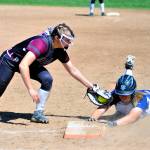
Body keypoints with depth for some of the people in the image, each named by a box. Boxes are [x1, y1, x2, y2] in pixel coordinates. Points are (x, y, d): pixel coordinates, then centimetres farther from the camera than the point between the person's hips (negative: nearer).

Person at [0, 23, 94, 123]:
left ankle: (38, 113, -8)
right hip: (10, 61, -6)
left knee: (47, 80, -17)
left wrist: (91, 86, -2)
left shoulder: (60, 51, -14)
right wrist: (31, 89, -49)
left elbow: (73, 71, 1)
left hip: (32, 65, 6)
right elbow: (23, 66, -47)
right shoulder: (42, 43, -39)